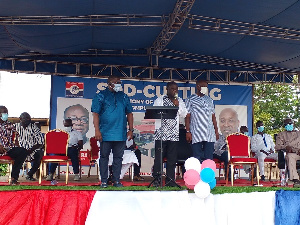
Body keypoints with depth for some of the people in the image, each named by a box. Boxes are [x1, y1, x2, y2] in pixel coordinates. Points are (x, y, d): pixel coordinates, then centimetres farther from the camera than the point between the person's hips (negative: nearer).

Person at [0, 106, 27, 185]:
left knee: (23, 151, -26)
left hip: (9, 149, 4)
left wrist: (17, 148, -2)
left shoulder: (10, 125, 20)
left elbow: (15, 139, 16)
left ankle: (14, 177, -24)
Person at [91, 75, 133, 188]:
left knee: (118, 157, 6)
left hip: (121, 134, 3)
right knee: (104, 157, 3)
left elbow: (129, 114, 16)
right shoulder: (101, 96, 2)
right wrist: (97, 130, -12)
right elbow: (95, 114, -4)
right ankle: (104, 181, 11)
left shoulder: (124, 97, 14)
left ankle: (116, 180, 15)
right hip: (105, 133, -3)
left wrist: (131, 130, 9)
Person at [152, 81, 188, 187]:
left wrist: (178, 106, -6)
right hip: (161, 133, -3)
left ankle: (170, 180, 9)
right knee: (158, 157, -4)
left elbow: (184, 115, 6)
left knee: (172, 158, 2)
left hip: (174, 134, 3)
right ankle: (156, 179, 3)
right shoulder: (160, 100, 7)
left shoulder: (179, 101, 15)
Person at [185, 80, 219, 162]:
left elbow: (213, 117, 17)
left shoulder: (209, 100, 17)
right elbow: (187, 117, -1)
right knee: (197, 159, -3)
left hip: (210, 135, 4)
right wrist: (188, 131, -9)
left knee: (209, 158, 2)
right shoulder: (190, 100, 4)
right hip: (196, 134, -4)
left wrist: (216, 131, 11)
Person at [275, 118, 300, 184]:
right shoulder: (281, 134, 22)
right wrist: (286, 147, -12)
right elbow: (277, 146, 8)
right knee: (290, 156, -38)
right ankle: (294, 178, -47)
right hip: (290, 153, -1)